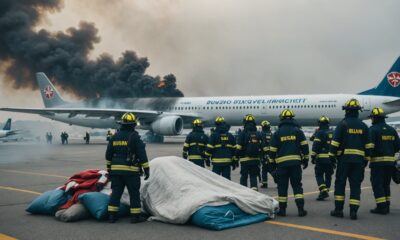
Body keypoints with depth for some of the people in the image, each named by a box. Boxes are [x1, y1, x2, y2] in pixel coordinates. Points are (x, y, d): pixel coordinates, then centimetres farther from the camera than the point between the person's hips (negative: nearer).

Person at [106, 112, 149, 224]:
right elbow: (142, 155, -9)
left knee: (116, 192, 10)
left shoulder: (115, 137, 10)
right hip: (131, 170, -5)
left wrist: (109, 168, 25)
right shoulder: (135, 137, -7)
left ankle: (112, 215, 11)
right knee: (134, 193, 3)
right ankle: (135, 216, 6)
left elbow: (108, 154, 15)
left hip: (116, 169, 5)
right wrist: (146, 170, -4)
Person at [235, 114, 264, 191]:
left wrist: (236, 158, 0)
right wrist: (260, 157, 20)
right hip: (256, 159, 3)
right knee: (253, 176, 11)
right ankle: (254, 188, -5)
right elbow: (261, 148, 10)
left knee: (244, 176, 8)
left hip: (245, 159, -3)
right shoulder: (258, 134, 6)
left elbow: (238, 148, -10)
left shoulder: (243, 133, -8)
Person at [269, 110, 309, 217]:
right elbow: (304, 146, 1)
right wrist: (305, 159, 10)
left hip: (281, 163, 0)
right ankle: (300, 209, 0)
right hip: (295, 162, 1)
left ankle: (282, 209, 8)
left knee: (282, 186, 6)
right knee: (297, 185, 6)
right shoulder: (298, 131, 4)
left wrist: (272, 162, 14)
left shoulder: (277, 133, 4)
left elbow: (272, 149, 3)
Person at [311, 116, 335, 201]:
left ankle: (323, 191, -14)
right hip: (331, 158, 6)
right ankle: (326, 191, 19)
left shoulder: (319, 132, -6)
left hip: (321, 158, -5)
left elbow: (315, 145, -12)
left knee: (319, 175, 0)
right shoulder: (332, 133, 14)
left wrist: (313, 156, -7)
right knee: (328, 176, 14)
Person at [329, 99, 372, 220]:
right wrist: (366, 159, 17)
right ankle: (353, 211, 2)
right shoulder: (363, 126, 8)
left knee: (340, 184, 6)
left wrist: (332, 155, 0)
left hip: (344, 158, -3)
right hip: (358, 159, 3)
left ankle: (338, 209, 6)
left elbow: (335, 142, -8)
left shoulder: (343, 124, -4)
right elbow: (368, 145, 10)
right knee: (356, 185, 5)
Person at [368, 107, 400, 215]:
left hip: (377, 161, -7)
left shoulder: (373, 129, -9)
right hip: (390, 161, 7)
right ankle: (386, 206, 19)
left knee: (377, 184, -2)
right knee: (386, 184, 17)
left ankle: (381, 207, -7)